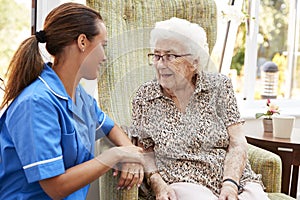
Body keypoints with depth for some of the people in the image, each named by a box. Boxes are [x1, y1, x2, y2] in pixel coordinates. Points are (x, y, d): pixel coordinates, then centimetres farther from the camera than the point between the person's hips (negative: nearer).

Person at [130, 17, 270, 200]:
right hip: (183, 183, -1)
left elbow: (237, 144, -1)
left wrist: (230, 184, -16)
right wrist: (158, 184, -10)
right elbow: (146, 151, 8)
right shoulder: (144, 96, 4)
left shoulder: (219, 86, 4)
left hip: (235, 180, 2)